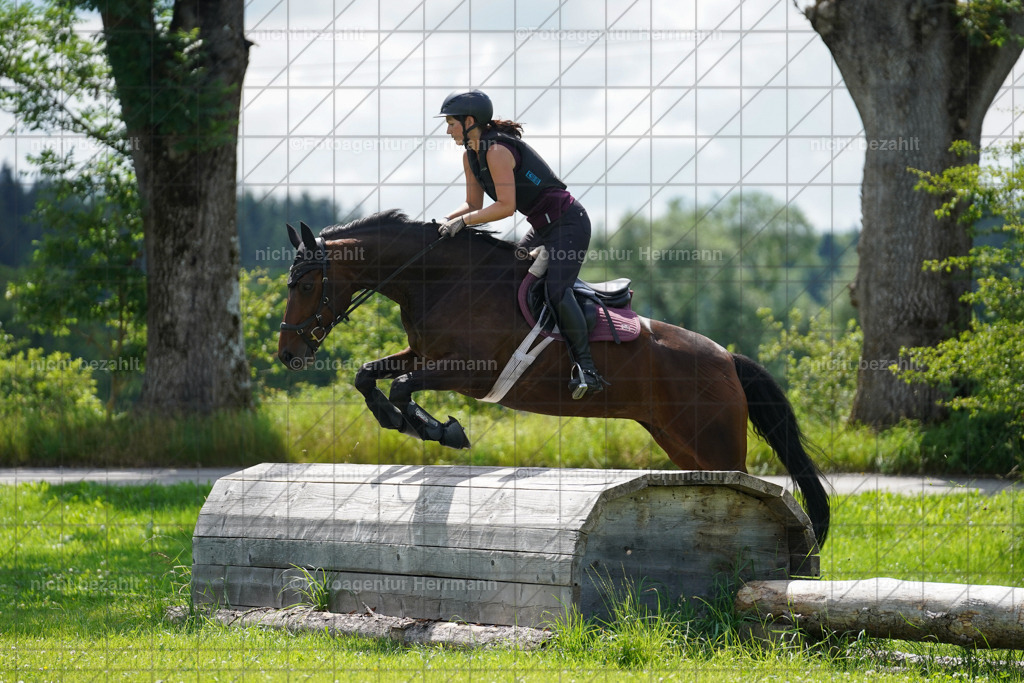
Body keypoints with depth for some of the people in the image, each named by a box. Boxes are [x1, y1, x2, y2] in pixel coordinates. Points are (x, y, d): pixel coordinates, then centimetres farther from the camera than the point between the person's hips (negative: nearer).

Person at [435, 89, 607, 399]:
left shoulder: (497, 150, -22)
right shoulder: (471, 155, 8)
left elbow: (506, 206, -26)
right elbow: (474, 204, 12)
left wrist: (462, 221, -23)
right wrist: (445, 221, -5)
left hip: (568, 223, -11)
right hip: (543, 228, 11)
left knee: (556, 289, -24)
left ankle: (587, 370, -26)